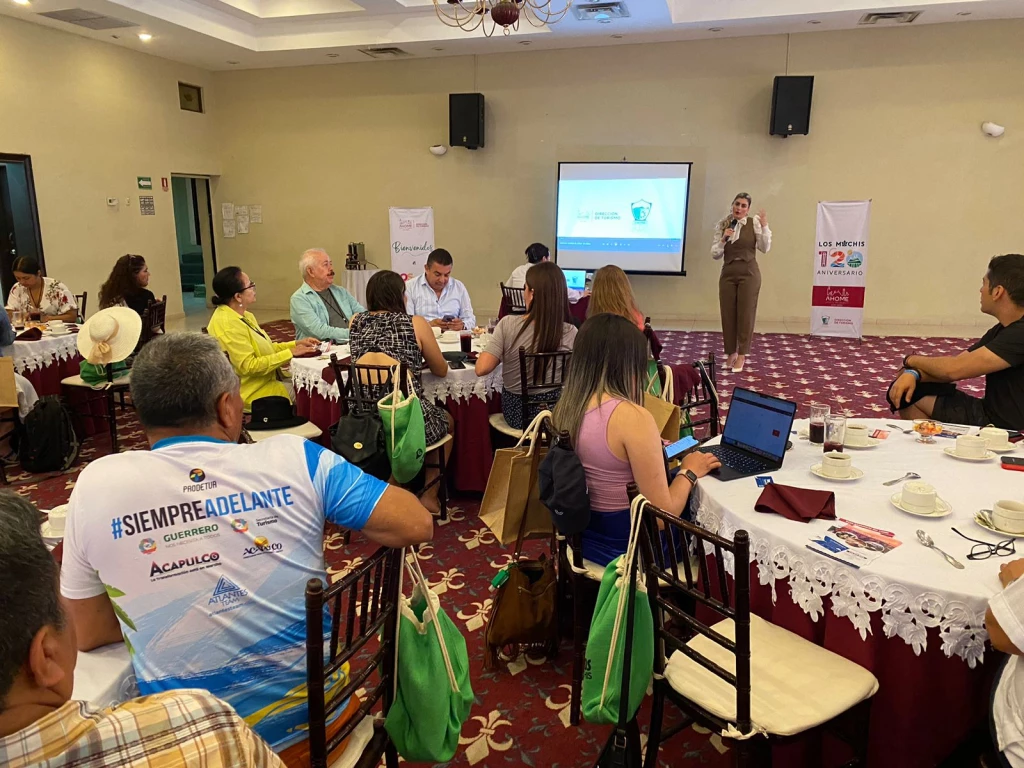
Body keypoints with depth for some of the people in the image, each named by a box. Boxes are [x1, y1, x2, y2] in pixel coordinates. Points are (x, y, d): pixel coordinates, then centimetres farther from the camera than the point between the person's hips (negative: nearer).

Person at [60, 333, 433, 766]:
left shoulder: (96, 486, -12)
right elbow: (417, 525, -12)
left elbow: (86, 633, -1)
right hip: (317, 718, 0)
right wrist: (325, 517, 4)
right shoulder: (295, 458, -15)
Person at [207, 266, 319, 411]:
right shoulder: (228, 324, -22)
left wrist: (296, 344, 3)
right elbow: (248, 366, -25)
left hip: (267, 379, 9)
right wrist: (290, 353, -20)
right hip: (252, 391, -9)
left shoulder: (244, 316, 9)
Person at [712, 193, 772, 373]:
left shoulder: (754, 222, -2)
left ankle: (741, 355, 9)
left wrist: (764, 226, -17)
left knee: (745, 314, 0)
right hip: (728, 274, 3)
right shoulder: (722, 225, 6)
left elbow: (765, 248, -8)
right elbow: (715, 254, 4)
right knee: (728, 315, 6)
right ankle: (731, 353, 20)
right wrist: (723, 239, -12)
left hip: (749, 273, -3)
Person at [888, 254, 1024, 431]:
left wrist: (912, 360, -7)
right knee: (906, 391, 7)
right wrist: (913, 373, -15)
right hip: (988, 413, 9)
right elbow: (955, 367, 5)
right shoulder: (1001, 330, 9)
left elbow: (955, 369, -26)